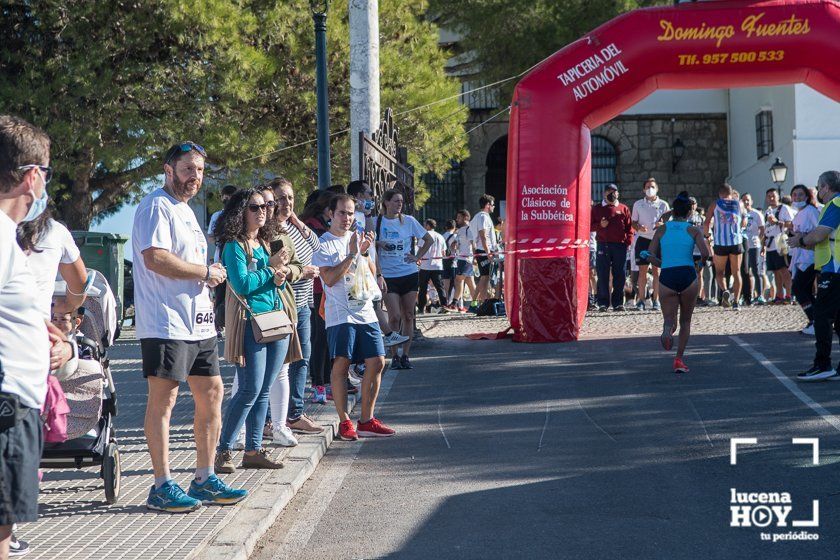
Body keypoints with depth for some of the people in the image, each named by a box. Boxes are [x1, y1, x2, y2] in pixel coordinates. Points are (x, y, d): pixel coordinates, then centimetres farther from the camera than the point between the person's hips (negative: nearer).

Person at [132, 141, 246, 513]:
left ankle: (205, 480, 19)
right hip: (166, 324, -10)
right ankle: (162, 487, -2)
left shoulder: (186, 210, 22)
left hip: (199, 323, 10)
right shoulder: (157, 206, -9)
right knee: (163, 399, -6)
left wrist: (210, 275, 8)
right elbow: (155, 258, -23)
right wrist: (205, 272, -12)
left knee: (211, 394, 11)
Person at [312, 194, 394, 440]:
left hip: (365, 311, 6)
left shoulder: (357, 238, 16)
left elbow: (371, 274, 16)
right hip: (340, 314, -6)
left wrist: (366, 252, -1)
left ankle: (366, 421, 9)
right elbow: (329, 279, -14)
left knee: (376, 362, 1)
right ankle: (344, 422, 1)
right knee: (341, 364, -8)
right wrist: (352, 254, -16)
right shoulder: (324, 244, -4)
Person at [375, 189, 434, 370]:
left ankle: (405, 355, 12)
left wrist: (417, 257, 5)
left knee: (408, 315, 4)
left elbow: (429, 240, 13)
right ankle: (395, 356, 1)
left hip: (409, 274, 2)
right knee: (395, 316, -9)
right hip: (388, 276, -2)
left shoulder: (409, 221, 4)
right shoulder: (377, 222, 0)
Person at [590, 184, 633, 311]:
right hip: (603, 245, 0)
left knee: (620, 276, 1)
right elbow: (589, 226, 11)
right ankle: (603, 303, 4)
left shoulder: (624, 209, 11)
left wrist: (628, 241, -3)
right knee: (602, 275, -1)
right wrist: (600, 225, -8)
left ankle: (618, 303, 7)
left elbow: (629, 227, 9)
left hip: (620, 245, 0)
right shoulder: (597, 209, 12)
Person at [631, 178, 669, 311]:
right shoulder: (638, 204, 10)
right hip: (643, 239, 0)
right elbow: (633, 222, 11)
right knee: (642, 270, -2)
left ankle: (656, 300, 4)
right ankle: (641, 300, 1)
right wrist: (639, 227, -11)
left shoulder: (663, 205, 7)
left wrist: (662, 224, -13)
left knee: (657, 270, -1)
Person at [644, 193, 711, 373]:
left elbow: (651, 256, 4)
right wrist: (701, 261, 13)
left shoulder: (662, 229, 9)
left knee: (669, 319, 6)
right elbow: (705, 253, -9)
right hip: (688, 276, 0)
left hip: (666, 277, 1)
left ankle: (667, 330, -31)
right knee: (685, 321, 18)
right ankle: (679, 360, 11)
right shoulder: (694, 230, 4)